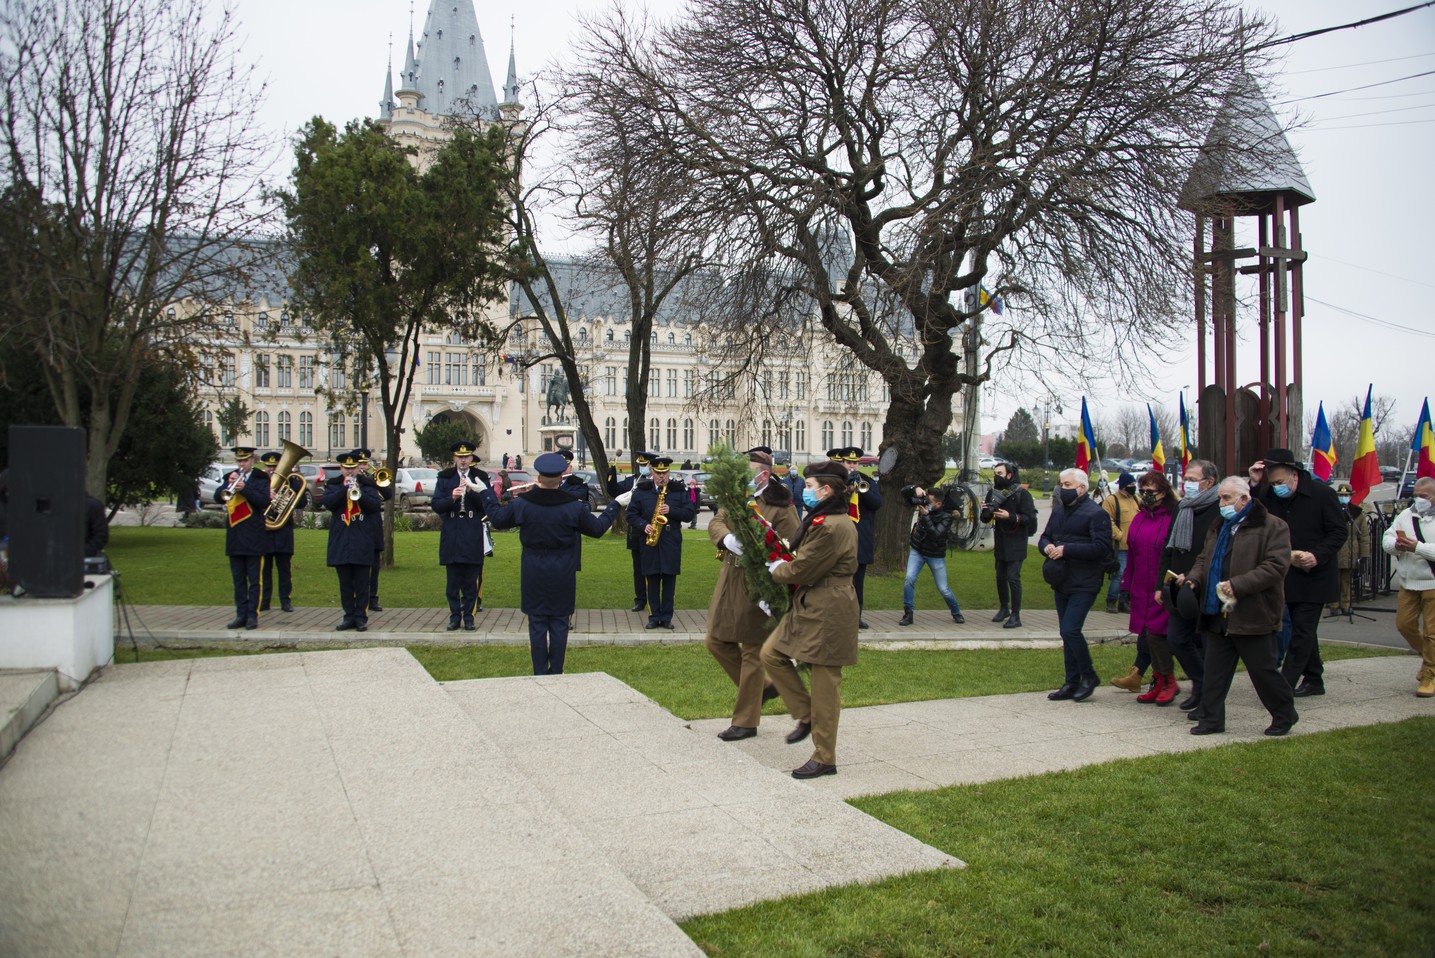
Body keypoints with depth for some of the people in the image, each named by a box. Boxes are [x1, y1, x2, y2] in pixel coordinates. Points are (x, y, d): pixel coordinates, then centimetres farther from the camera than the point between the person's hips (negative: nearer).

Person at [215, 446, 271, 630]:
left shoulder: (260, 479, -1)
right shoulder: (230, 477, 11)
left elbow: (265, 501, -14)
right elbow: (218, 498, 0)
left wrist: (244, 488, -23)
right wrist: (229, 484, -16)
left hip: (253, 538, -4)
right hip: (234, 537, 5)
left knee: (254, 580, -1)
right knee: (238, 580, 9)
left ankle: (253, 615, 3)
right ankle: (241, 614, 13)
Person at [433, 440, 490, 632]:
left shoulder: (481, 477, 6)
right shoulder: (444, 478, 7)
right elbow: (436, 505, -1)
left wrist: (471, 491, -17)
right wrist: (451, 497, -18)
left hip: (473, 537, -1)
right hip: (451, 536, 1)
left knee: (471, 582, 3)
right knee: (452, 582, 4)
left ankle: (468, 617, 10)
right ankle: (455, 617, 13)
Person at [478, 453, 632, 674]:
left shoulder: (521, 504, -9)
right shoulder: (573, 506, -10)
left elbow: (497, 519, 8)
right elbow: (597, 528, 3)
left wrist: (485, 493, 21)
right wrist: (616, 504, 14)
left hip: (533, 573, 0)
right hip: (562, 574, 0)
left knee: (537, 623, 8)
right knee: (559, 623, 8)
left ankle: (540, 674, 11)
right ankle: (556, 673, 13)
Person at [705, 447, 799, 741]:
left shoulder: (781, 507, -12)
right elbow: (716, 522, -3)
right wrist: (727, 539, -25)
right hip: (730, 579, 8)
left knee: (752, 651, 2)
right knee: (716, 640, 12)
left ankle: (745, 722, 14)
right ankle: (763, 686, 29)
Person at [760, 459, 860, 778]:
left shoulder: (832, 527, -22)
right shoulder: (824, 519, 13)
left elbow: (802, 571, -19)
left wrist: (776, 569, 0)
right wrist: (784, 564, 2)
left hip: (828, 613, -11)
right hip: (808, 607, 11)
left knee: (825, 683, 0)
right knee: (771, 654, 9)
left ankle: (824, 758, 11)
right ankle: (806, 715, 21)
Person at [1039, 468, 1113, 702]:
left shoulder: (1096, 514, -12)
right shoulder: (1058, 511, 14)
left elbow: (1102, 548, -21)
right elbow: (1044, 537, 21)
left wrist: (1066, 549, -21)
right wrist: (1047, 546, -4)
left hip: (1084, 585, -8)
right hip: (1062, 583, 8)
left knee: (1070, 630, -14)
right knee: (1066, 633, 11)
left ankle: (1088, 676, 5)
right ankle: (1072, 683, 20)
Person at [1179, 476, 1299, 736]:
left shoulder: (1273, 527, -8)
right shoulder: (1218, 528, 16)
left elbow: (1276, 567, -18)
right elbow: (1204, 560, 22)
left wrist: (1237, 585, -24)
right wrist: (1193, 579, 0)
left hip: (1252, 616, -7)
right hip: (1218, 615, 7)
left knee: (1262, 670, 4)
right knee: (1214, 670, 8)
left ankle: (1285, 714, 23)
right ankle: (1211, 719, 15)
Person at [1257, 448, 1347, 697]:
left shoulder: (1322, 494, -11)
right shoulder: (1268, 496, 1)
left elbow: (1338, 533, -8)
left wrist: (1317, 555, -22)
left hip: (1315, 576, -5)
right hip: (1286, 576, 5)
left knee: (1302, 630, -5)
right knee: (1303, 629, 15)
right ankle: (1314, 680, 26)